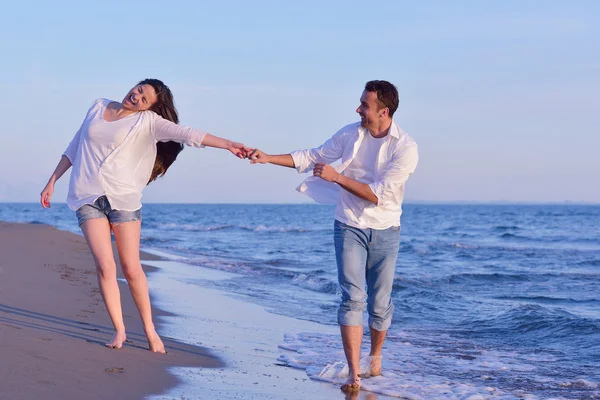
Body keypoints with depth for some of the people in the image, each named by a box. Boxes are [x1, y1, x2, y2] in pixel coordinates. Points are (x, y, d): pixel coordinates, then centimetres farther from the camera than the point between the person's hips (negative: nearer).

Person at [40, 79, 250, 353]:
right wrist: (52, 181, 20)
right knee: (105, 266, -10)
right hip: (87, 197, 2)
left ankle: (149, 329, 9)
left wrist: (227, 144, -29)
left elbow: (186, 134, -16)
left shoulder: (148, 121, -2)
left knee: (132, 269, -4)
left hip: (123, 197, -2)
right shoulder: (97, 107, 10)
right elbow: (74, 147, 20)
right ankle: (119, 330, -2)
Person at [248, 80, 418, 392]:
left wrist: (337, 176, -22)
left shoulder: (405, 148, -15)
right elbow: (311, 158, 6)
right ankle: (354, 374, -12)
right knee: (353, 298, -10)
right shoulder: (350, 134, -4)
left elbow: (378, 195, -20)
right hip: (349, 227, 1)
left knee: (380, 303, 8)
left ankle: (375, 358, 34)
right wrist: (268, 158, -1)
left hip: (385, 231, -1)